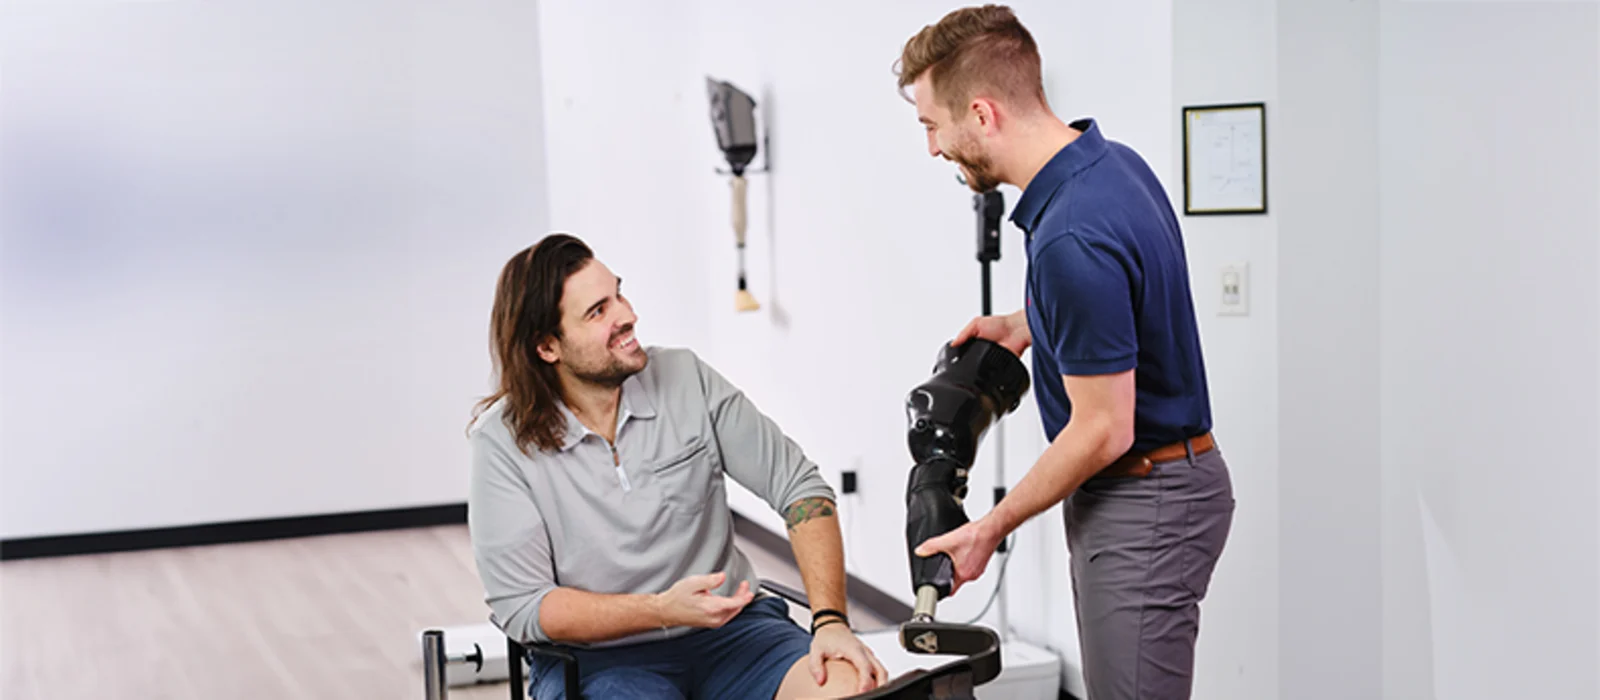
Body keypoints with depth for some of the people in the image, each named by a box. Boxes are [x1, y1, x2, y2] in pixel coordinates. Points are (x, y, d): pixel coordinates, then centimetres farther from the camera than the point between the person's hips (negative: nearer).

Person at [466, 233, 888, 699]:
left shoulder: (686, 379, -1)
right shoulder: (503, 441, -8)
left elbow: (799, 485, 0)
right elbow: (521, 607, -10)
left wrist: (830, 621, -13)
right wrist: (663, 609, -22)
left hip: (728, 627, 2)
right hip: (593, 657, -2)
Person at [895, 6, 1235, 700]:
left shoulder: (1072, 240, -28)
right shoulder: (1112, 161, 2)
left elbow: (1104, 430, -23)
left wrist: (991, 528, -12)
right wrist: (1024, 323, 11)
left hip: (1144, 509, -10)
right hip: (1147, 488, 10)